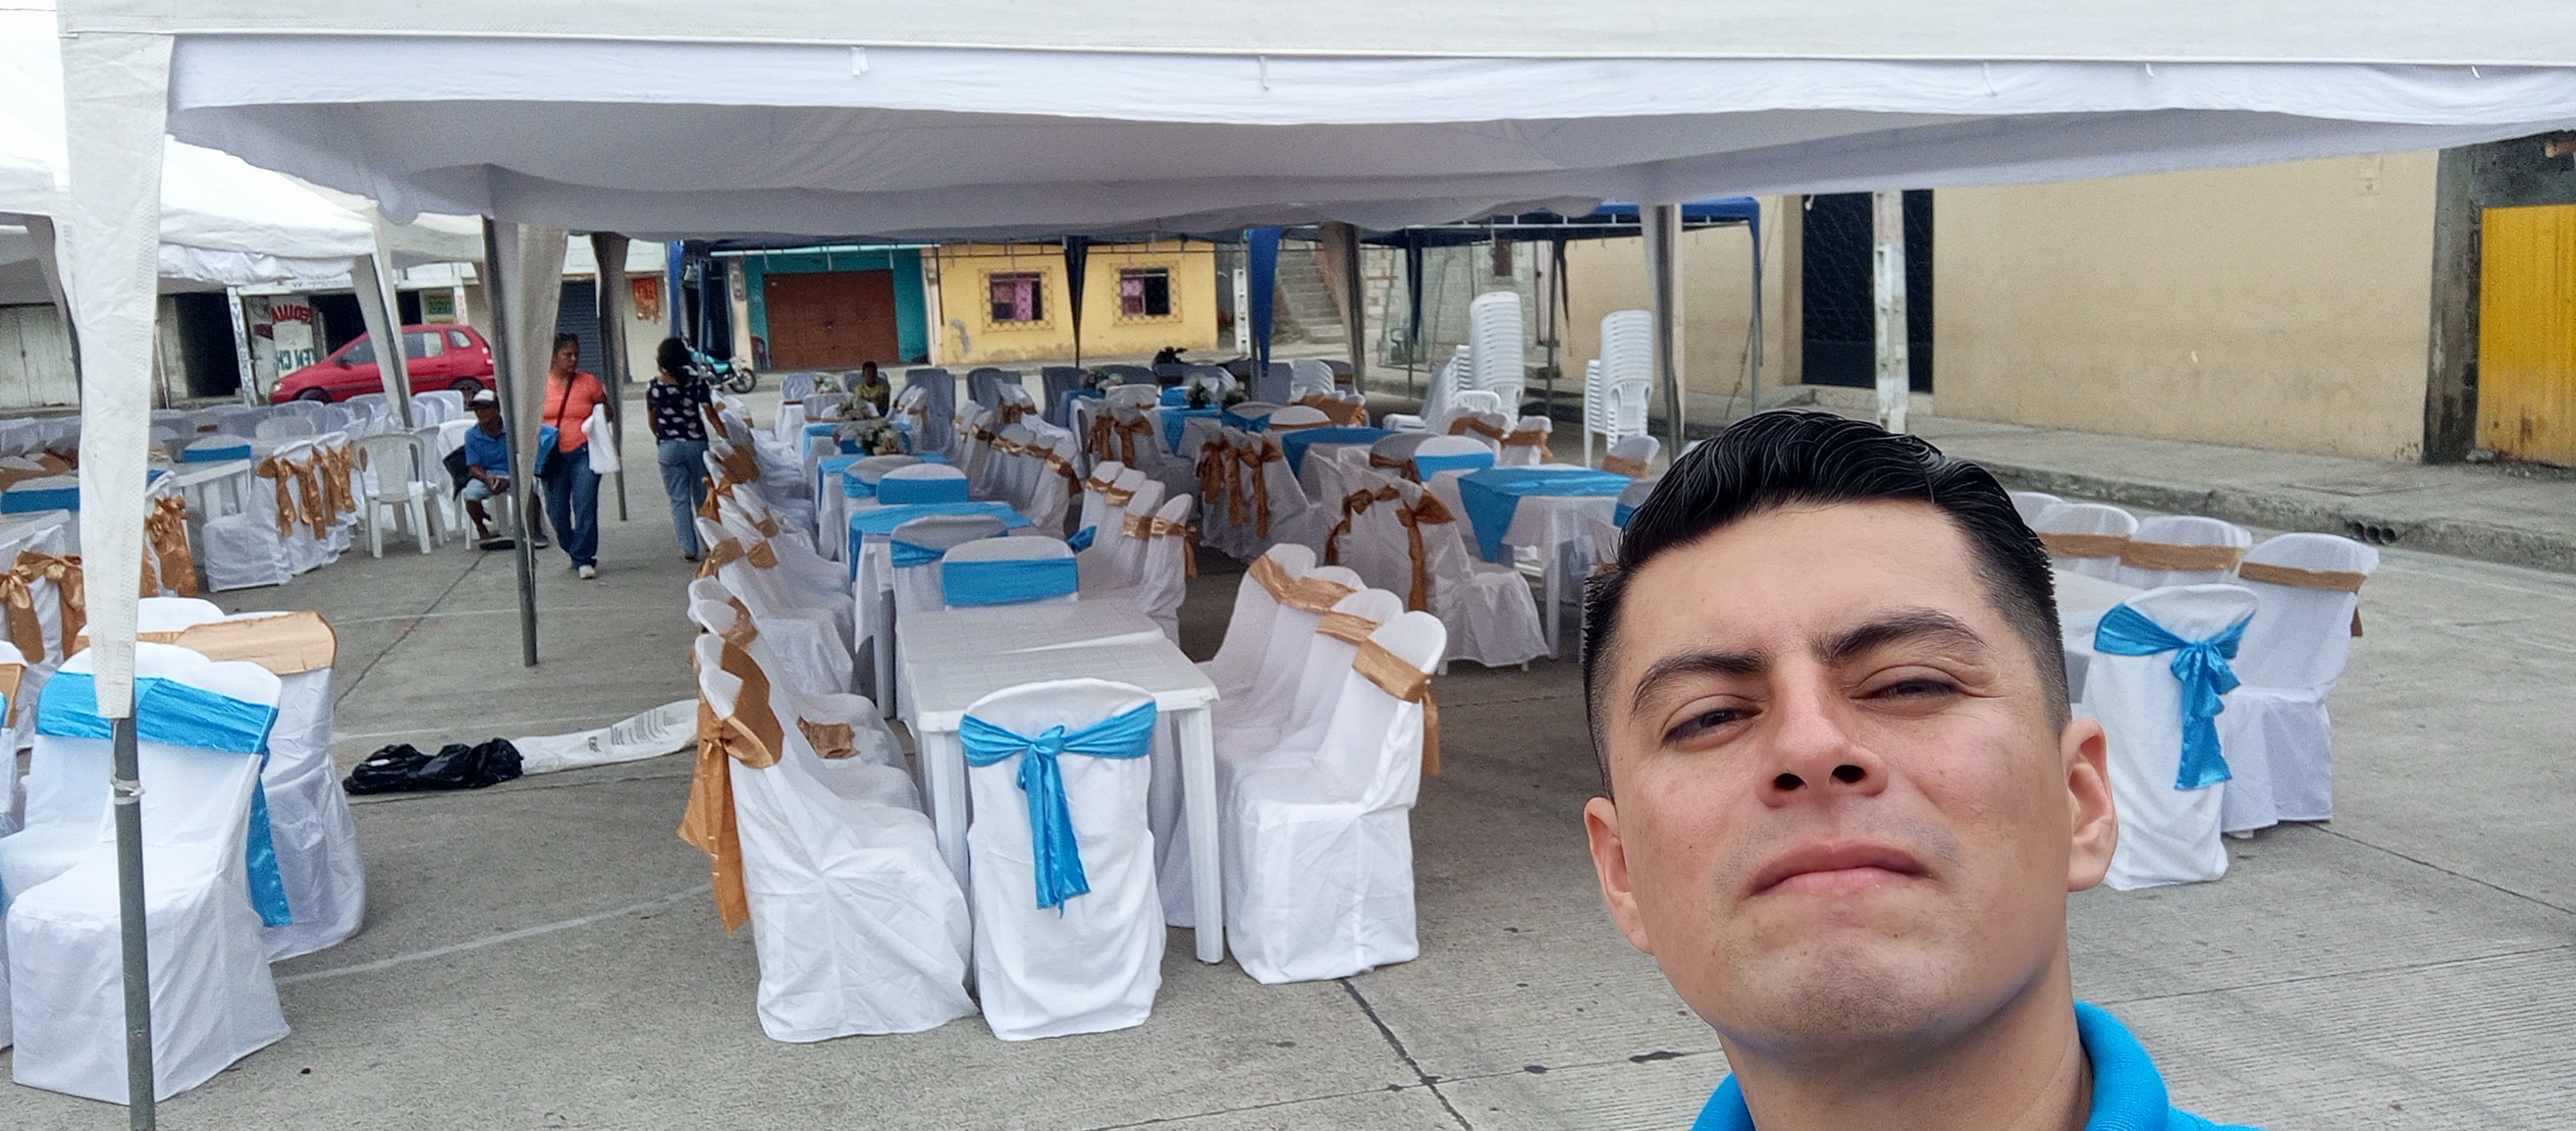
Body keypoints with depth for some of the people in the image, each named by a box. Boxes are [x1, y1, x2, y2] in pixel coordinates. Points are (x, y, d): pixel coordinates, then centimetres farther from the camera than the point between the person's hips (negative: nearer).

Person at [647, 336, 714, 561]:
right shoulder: (696, 382, -6)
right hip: (696, 443, 1)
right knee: (702, 496, 13)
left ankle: (689, 549, 1)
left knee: (679, 499, 4)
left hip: (669, 447, 0)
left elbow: (652, 422, 8)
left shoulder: (653, 388, -4)